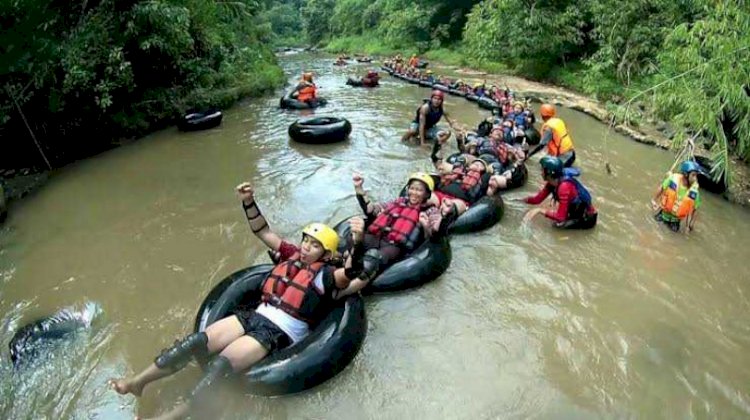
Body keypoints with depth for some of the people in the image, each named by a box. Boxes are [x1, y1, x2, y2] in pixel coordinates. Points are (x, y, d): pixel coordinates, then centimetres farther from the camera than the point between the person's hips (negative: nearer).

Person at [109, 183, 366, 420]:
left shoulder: (326, 274, -6)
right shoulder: (293, 255, 13)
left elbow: (350, 273, -28)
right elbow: (263, 232, 16)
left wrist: (357, 243, -48)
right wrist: (249, 202, 4)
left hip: (280, 333, -6)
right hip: (255, 317, 6)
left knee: (220, 365, -21)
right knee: (196, 341, -6)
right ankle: (137, 382, 6)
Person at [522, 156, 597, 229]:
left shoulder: (564, 187, -33)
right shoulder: (552, 182, -8)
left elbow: (560, 217, -32)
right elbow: (537, 199, -2)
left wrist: (540, 210, -35)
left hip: (587, 218, -8)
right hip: (576, 210, 8)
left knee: (558, 223, -17)